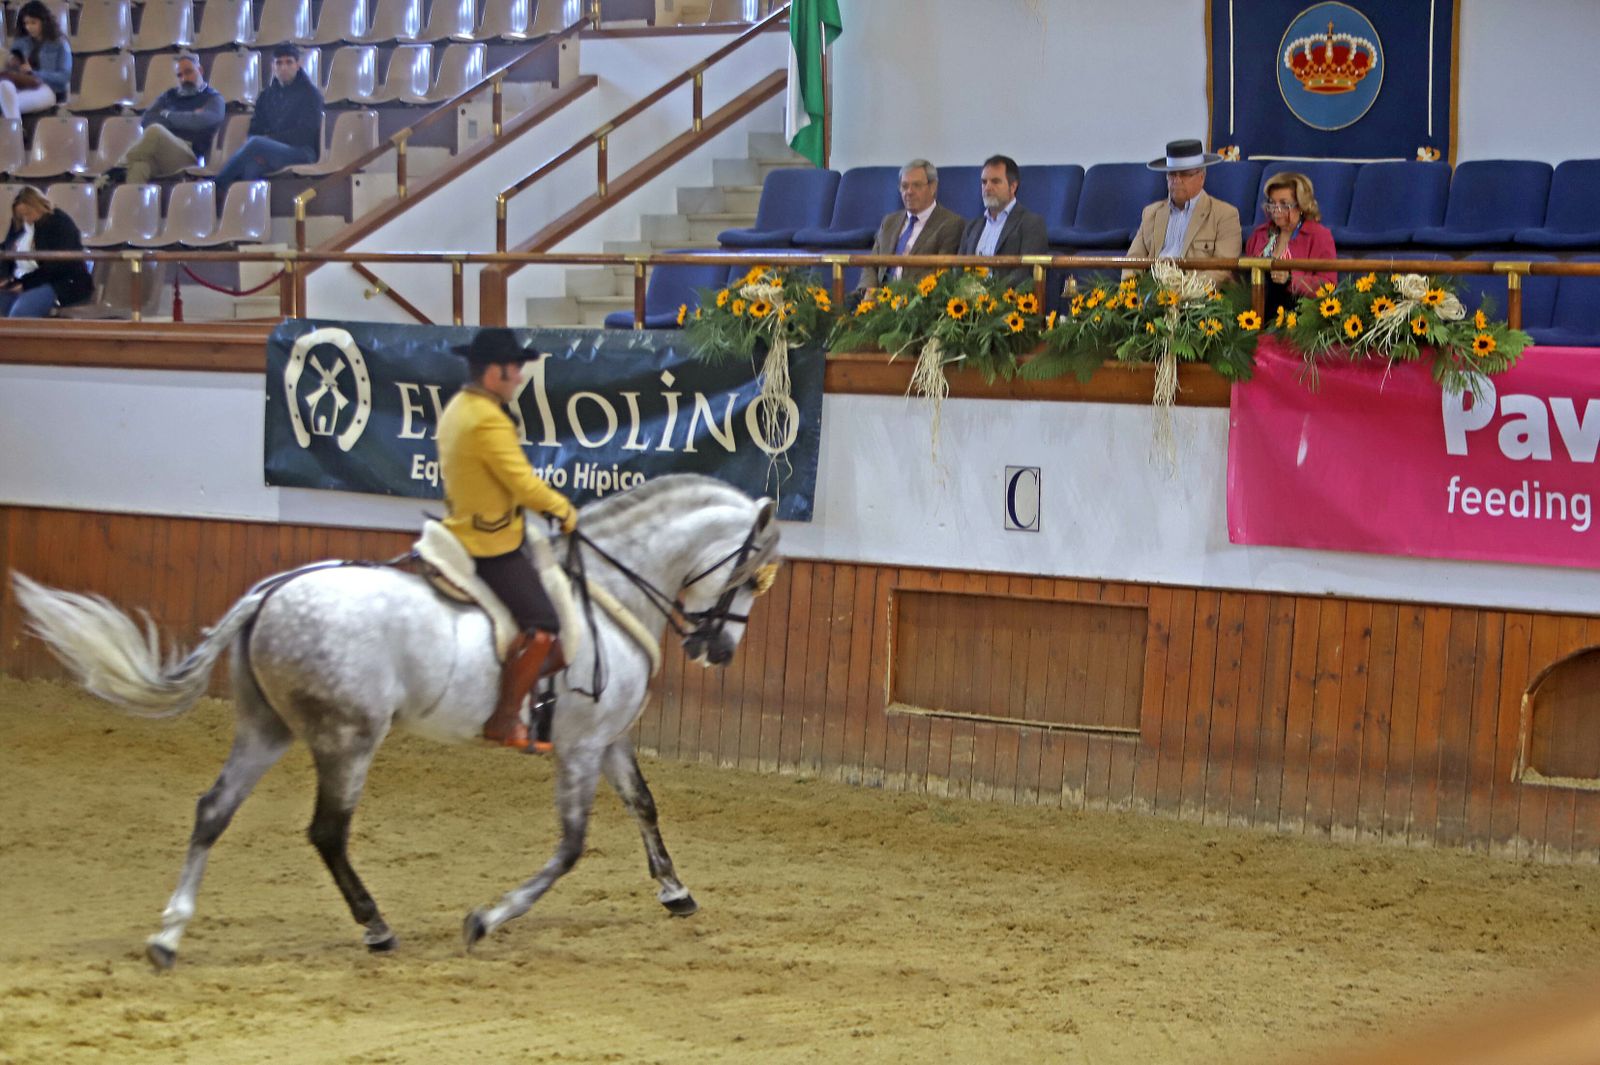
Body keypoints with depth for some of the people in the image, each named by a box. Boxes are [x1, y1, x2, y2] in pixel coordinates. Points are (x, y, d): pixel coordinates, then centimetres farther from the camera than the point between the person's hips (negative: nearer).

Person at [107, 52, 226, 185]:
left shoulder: (213, 98, 16)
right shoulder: (169, 96, 29)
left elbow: (202, 121, -7)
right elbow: (146, 120, 11)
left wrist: (167, 116, 6)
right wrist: (185, 119, 3)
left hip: (189, 158, -4)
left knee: (155, 130, -34)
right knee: (139, 165, -35)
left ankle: (120, 169, -25)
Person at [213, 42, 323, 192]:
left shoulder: (309, 94, 7)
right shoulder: (267, 96, 22)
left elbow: (305, 133, -4)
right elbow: (255, 130, 15)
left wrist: (271, 139, -10)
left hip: (301, 153, -4)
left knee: (255, 143, -32)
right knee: (251, 165, -35)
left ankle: (218, 185, -27)